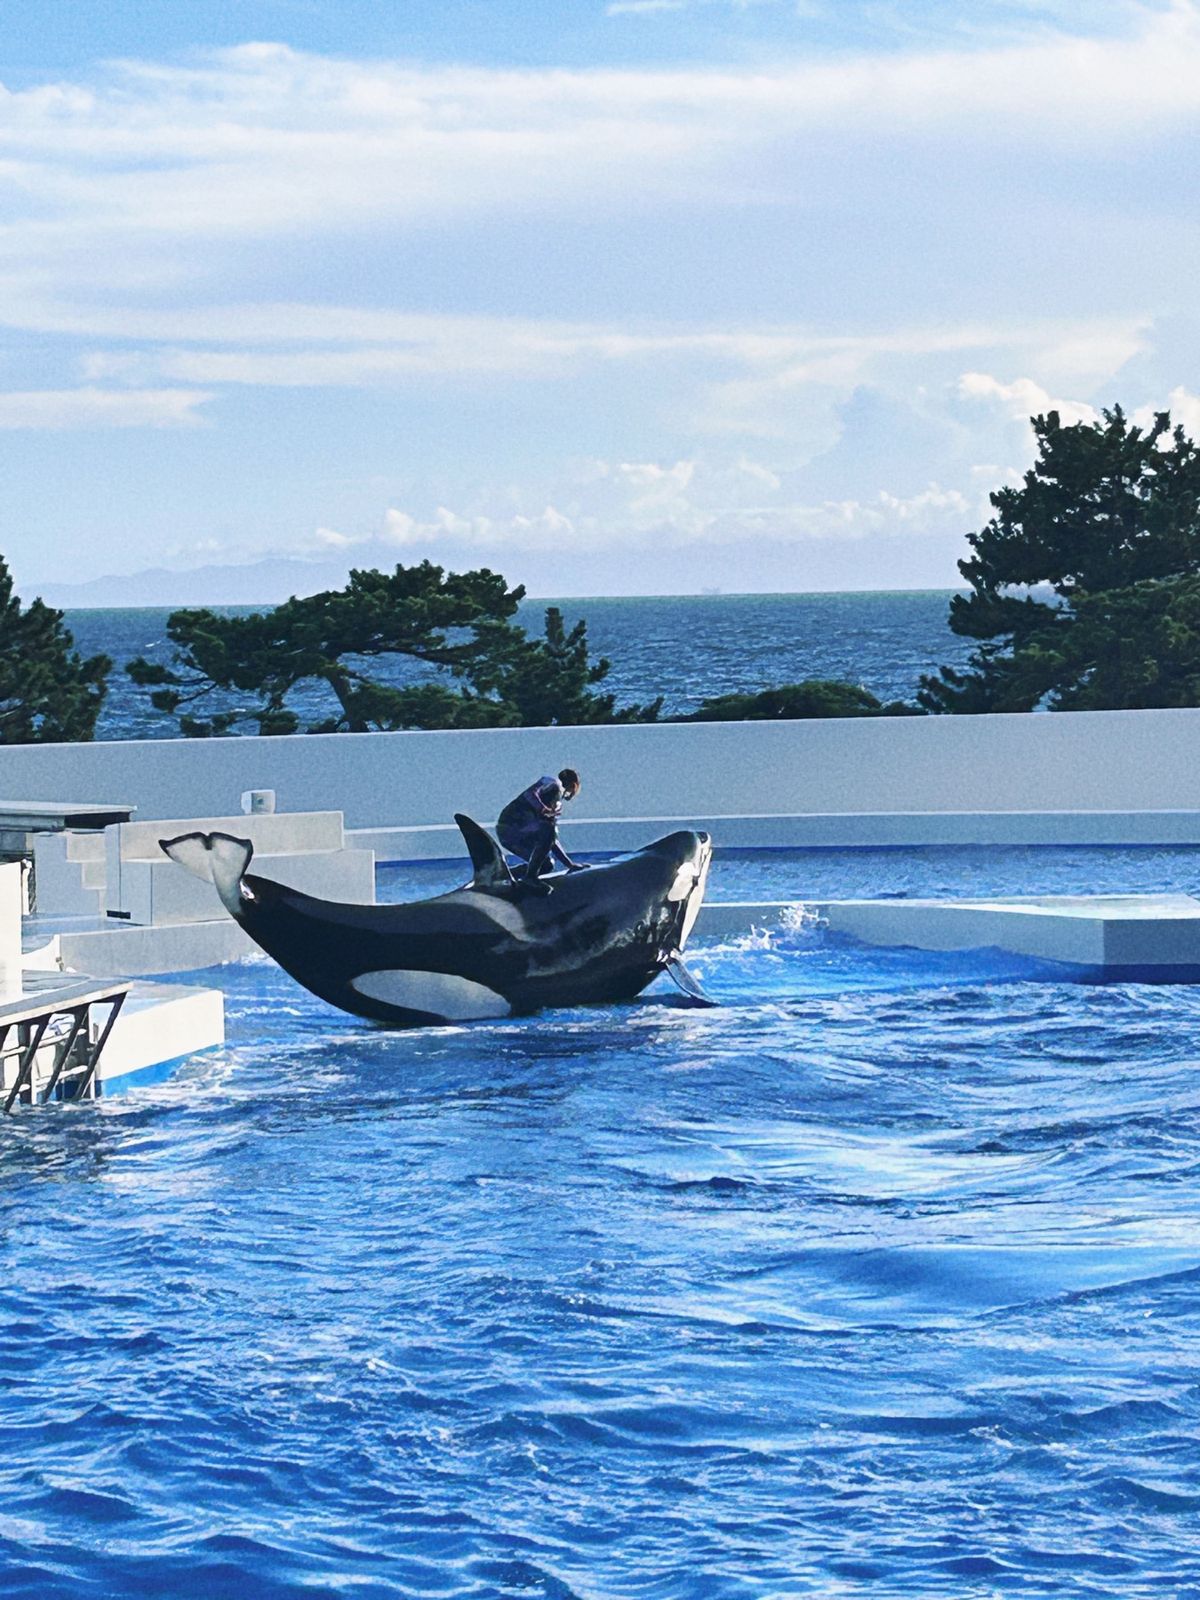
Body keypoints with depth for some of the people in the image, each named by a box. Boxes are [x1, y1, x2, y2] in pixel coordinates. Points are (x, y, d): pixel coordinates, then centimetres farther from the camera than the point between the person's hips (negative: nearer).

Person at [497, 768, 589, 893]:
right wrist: (543, 809, -32)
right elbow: (530, 793, -19)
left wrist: (569, 864, 16)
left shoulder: (559, 804, 24)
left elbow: (552, 840, 23)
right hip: (510, 825, -9)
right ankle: (530, 875, -25)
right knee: (547, 829, -27)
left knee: (546, 864, 7)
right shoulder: (553, 783, -1)